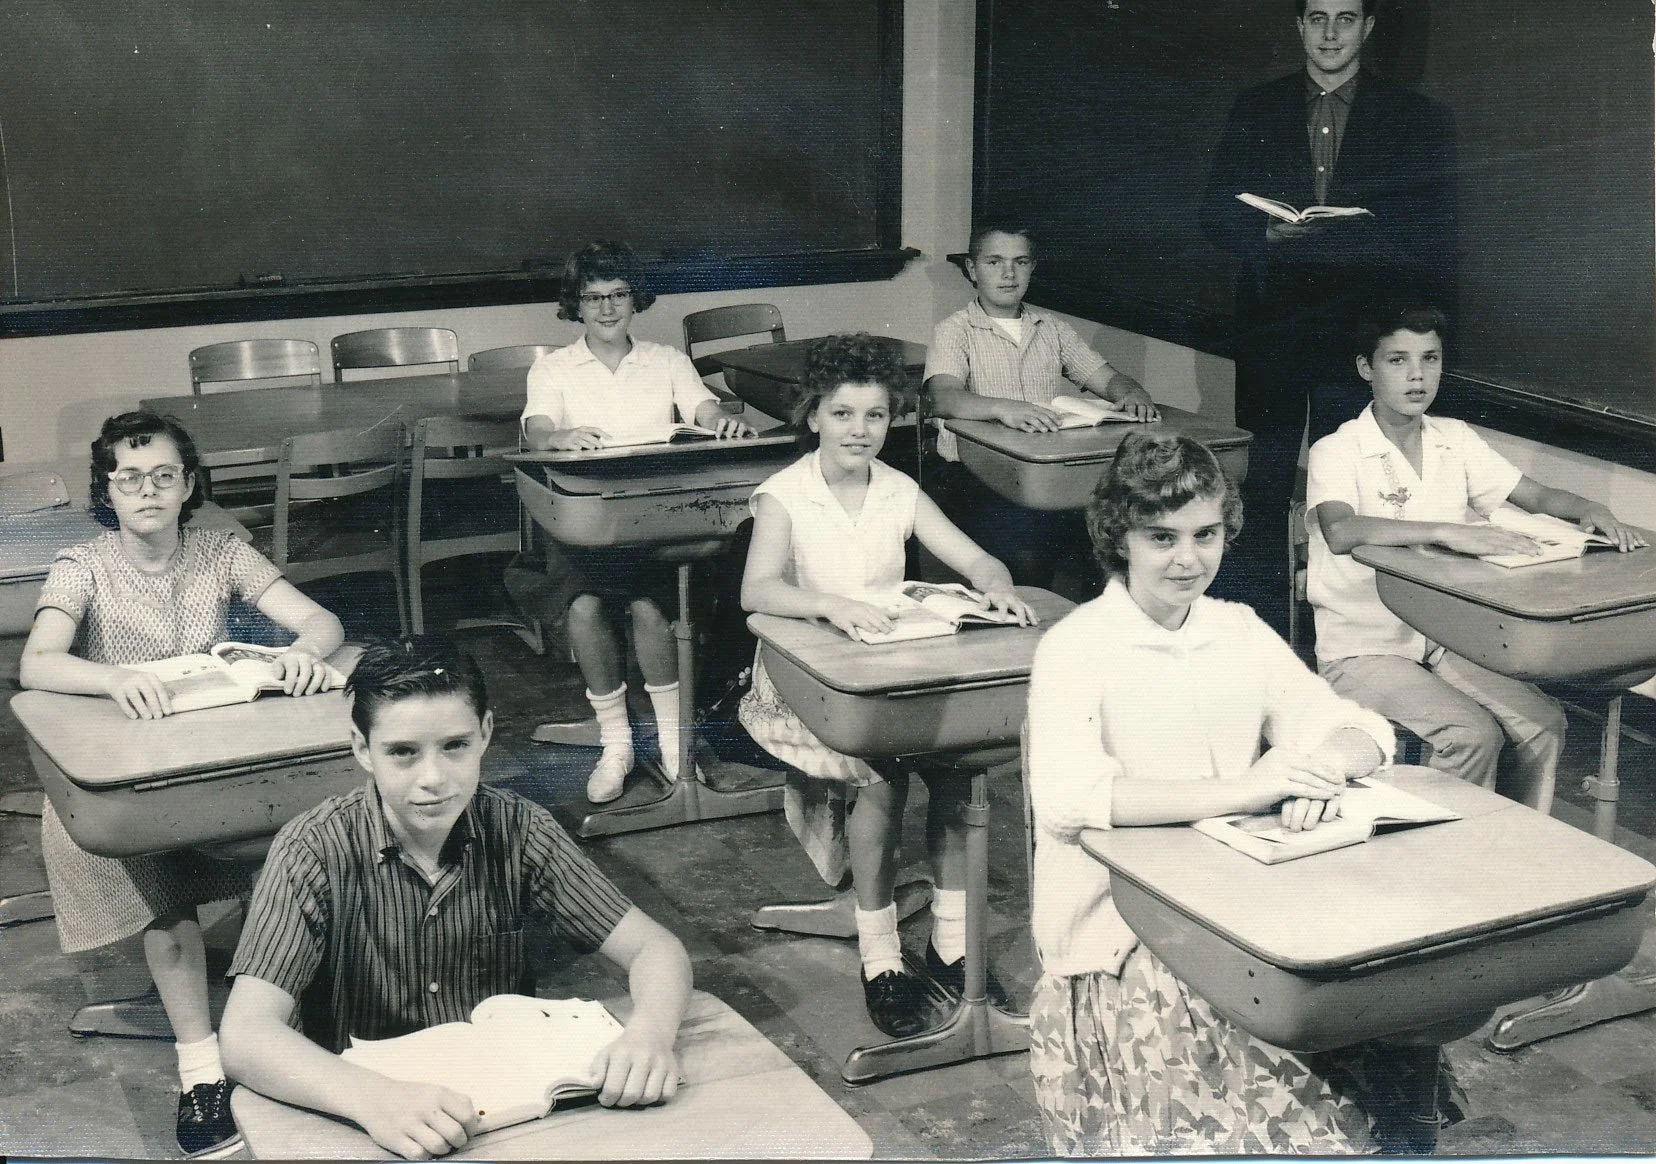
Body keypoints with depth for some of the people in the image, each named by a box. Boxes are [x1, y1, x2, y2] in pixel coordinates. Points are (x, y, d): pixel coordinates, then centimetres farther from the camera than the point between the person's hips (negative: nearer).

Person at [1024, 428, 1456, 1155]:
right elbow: (1064, 798, -25)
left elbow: (1364, 732, 8)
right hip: (1119, 936, -5)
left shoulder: (1239, 633, 9)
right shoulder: (1075, 649, -9)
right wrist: (1238, 790, -29)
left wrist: (1321, 767, -17)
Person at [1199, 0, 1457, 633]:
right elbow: (1216, 213, 9)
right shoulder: (1254, 111, 13)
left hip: (1362, 335, -1)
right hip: (1271, 326, 2)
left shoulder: (1417, 119, 7)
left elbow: (1434, 239, 5)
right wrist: (1267, 234, -12)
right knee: (1260, 493, 1)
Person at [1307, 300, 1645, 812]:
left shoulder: (1455, 440, 8)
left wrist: (1592, 510, -10)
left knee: (1544, 723, -14)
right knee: (1474, 735, -25)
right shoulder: (1336, 452, -12)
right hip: (1363, 650, -6)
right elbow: (1340, 532, -32)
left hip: (1443, 640, 6)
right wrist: (1450, 532, -41)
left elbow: (1537, 496, 13)